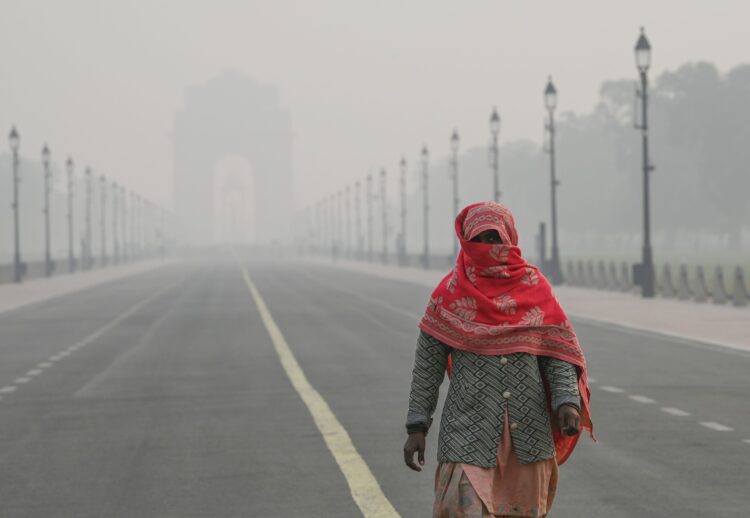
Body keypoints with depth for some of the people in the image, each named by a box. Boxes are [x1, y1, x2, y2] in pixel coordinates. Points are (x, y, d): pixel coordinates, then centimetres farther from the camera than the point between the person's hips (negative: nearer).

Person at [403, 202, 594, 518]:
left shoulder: (534, 287, 4)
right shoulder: (450, 294, 0)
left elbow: (558, 351, 3)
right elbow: (427, 364, 3)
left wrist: (568, 400, -14)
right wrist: (416, 426, -1)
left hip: (529, 430, 2)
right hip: (468, 429, -2)